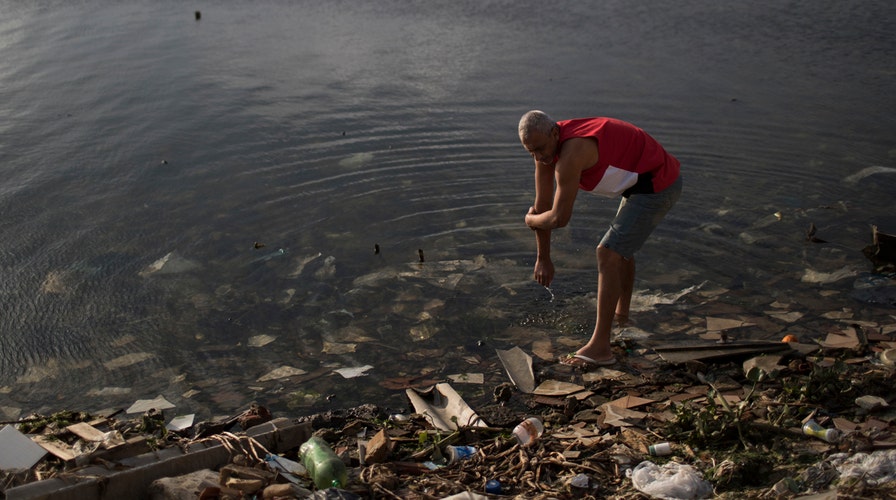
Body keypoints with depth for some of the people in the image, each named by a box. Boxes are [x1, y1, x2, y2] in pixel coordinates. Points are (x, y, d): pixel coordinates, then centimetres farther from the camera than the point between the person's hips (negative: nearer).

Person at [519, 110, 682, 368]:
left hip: (657, 187, -10)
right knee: (622, 246, 26)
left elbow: (559, 218, -27)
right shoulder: (544, 146, -2)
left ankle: (600, 347, -10)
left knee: (608, 254, -13)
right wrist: (543, 259, 10)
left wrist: (530, 219, -4)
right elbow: (542, 205, 5)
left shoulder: (571, 151, -31)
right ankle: (621, 313, 48)